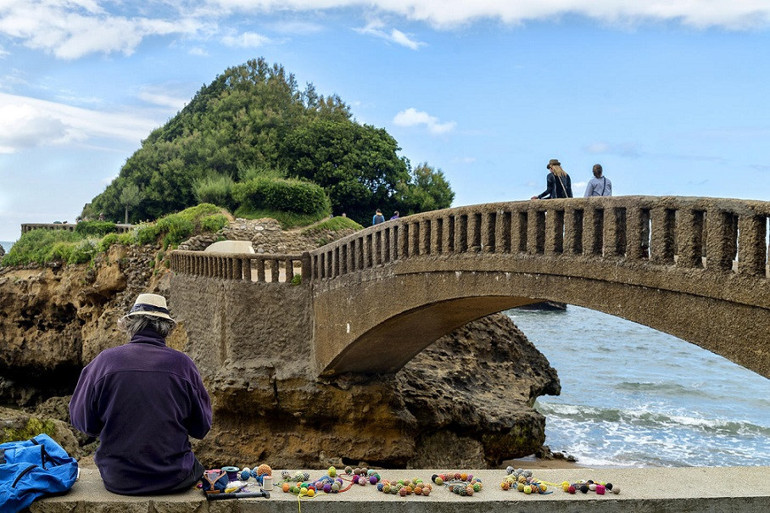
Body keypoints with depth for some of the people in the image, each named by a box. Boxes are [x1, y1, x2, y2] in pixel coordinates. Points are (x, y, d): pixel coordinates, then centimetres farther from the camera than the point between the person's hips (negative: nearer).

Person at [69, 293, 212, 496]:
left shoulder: (104, 360, -8)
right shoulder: (182, 364, -9)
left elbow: (82, 421, 1)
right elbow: (201, 428, -1)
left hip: (117, 480, 2)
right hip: (173, 480, -1)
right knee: (196, 467, 29)